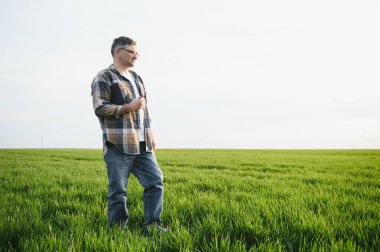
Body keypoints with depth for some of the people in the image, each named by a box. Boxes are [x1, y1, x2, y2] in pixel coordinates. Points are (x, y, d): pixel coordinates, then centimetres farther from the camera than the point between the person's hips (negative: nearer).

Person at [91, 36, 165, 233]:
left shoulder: (136, 77, 22)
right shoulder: (103, 78, -2)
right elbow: (100, 108, -12)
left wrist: (150, 133, 20)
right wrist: (128, 107, -15)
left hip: (142, 145, 7)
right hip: (118, 146, -7)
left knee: (155, 181, 1)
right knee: (118, 190, -2)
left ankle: (152, 224, 8)